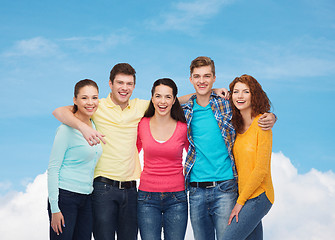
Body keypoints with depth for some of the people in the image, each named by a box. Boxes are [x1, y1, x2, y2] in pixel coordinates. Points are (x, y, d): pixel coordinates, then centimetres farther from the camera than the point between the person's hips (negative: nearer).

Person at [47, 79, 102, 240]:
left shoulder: (94, 126, 10)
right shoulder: (67, 129, -11)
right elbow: (53, 169, -13)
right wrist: (54, 208, -15)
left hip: (86, 199, 7)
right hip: (65, 197, -7)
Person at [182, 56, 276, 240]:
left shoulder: (227, 105, 2)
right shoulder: (185, 111, 7)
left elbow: (255, 115, 13)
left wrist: (270, 118, -6)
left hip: (224, 188, -2)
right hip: (196, 190, 2)